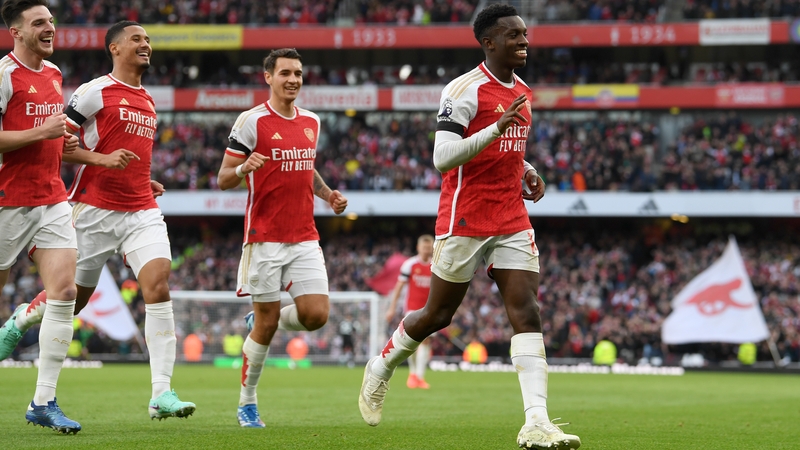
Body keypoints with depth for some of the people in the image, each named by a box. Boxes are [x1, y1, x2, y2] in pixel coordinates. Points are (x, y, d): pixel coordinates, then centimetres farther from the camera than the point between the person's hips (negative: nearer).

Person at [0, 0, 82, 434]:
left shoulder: (53, 74, 14)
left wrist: (63, 141, 11)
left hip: (52, 199, 6)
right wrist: (41, 133, -20)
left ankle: (43, 402, -6)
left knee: (64, 291, -7)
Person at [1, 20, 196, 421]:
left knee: (158, 283, -16)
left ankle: (161, 394, -20)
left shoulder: (148, 102, 18)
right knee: (73, 295, 5)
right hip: (94, 209, -5)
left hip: (142, 211, 5)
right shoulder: (96, 91, -5)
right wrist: (102, 158, -20)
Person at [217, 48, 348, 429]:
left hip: (305, 238, 5)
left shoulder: (311, 122, 12)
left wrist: (327, 194, 9)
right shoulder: (252, 121, -6)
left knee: (316, 315, -8)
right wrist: (243, 170, -27)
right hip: (265, 237, -5)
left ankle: (260, 322, 23)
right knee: (267, 324, -3)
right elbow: (223, 179, -5)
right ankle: (247, 402, 14)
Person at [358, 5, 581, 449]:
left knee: (528, 313, -9)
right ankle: (380, 369, 36)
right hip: (465, 222, -6)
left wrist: (526, 170, 9)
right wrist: (496, 129, -30)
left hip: (513, 223, 6)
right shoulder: (465, 90, -13)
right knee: (438, 314, 7)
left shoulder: (523, 92, 13)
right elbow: (443, 157, -20)